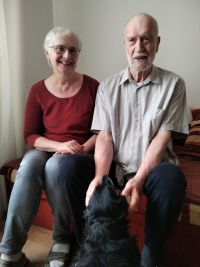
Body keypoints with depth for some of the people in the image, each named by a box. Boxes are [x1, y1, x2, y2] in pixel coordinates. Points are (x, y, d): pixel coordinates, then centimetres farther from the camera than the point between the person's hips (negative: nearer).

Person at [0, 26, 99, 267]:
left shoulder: (92, 86, -4)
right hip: (46, 149, 2)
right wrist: (60, 145, -18)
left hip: (81, 153, -1)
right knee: (29, 165, -31)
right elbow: (30, 135, -1)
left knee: (55, 166, -33)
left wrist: (84, 148, -19)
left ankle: (62, 239, -10)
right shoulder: (38, 91, -1)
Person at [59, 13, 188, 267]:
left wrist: (139, 179, -22)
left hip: (152, 167, -2)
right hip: (114, 165, 2)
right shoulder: (107, 87, 4)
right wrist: (99, 176, -22)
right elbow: (104, 137, -4)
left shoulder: (173, 84, -2)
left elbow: (163, 137, -9)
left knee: (172, 177, -35)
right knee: (68, 166, -20)